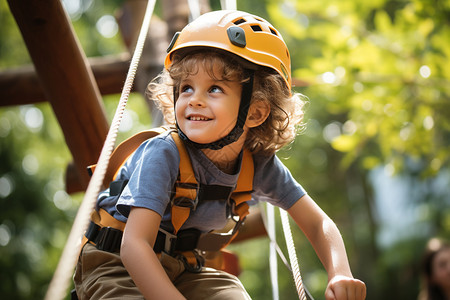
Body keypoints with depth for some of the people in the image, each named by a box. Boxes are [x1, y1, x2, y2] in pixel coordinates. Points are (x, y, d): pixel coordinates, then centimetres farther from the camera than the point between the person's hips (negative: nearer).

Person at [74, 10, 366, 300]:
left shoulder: (260, 166, -12)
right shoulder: (163, 155, -29)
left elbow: (318, 224, -6)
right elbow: (135, 245, -37)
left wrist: (341, 274, -25)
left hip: (182, 267, 5)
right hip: (117, 264, -4)